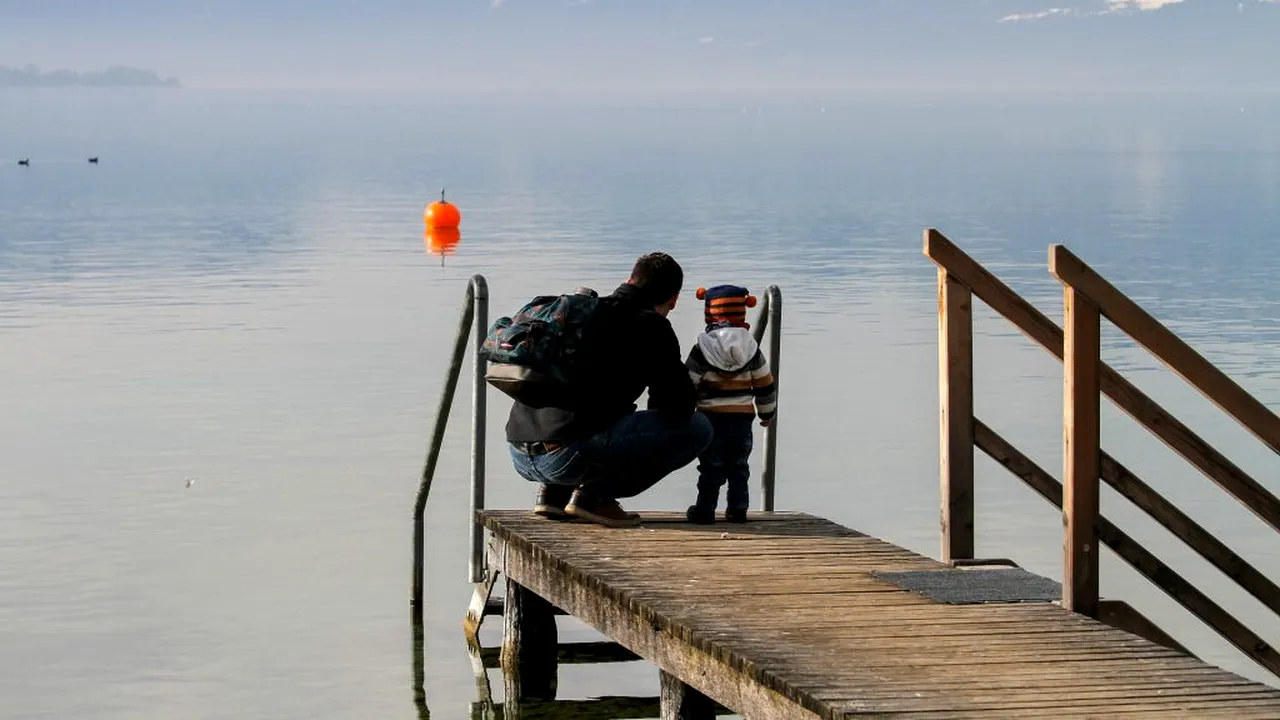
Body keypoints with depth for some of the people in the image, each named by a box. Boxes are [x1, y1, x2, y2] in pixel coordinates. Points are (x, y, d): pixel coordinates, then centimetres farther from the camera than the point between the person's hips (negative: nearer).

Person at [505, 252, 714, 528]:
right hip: (567, 457, -9)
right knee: (696, 429, -2)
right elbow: (680, 404, -4)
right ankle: (594, 494, -5)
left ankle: (554, 492, 16)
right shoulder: (650, 326, 1)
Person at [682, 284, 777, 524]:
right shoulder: (752, 349, 3)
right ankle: (737, 509, 12)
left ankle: (705, 509, 0)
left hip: (712, 415, -3)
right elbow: (765, 384, 8)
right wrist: (767, 412, 21)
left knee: (711, 466, 1)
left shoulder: (702, 349, -7)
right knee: (739, 465, 12)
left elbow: (688, 384, -6)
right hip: (743, 415, 3)